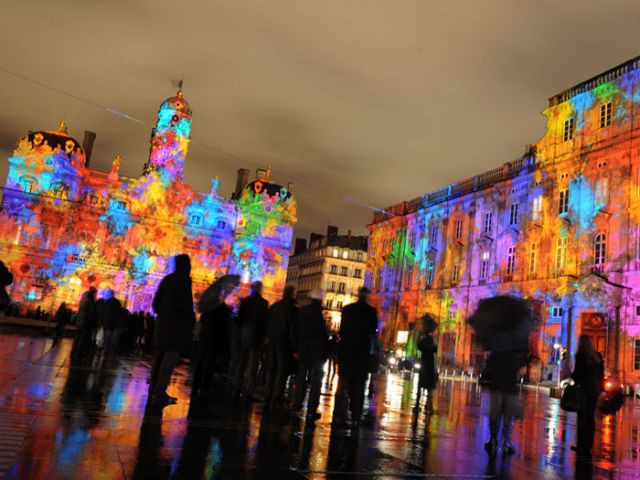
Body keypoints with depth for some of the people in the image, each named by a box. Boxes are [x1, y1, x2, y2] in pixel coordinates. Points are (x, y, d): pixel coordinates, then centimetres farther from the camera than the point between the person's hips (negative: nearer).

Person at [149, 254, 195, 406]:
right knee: (171, 356, -8)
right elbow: (185, 303, -15)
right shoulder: (184, 279, -8)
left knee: (159, 355, 11)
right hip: (177, 324, -8)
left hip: (163, 322, 8)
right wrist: (191, 320, -5)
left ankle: (153, 389, 16)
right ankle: (159, 392, -13)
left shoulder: (167, 279, 13)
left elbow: (156, 301, 14)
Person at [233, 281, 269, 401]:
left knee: (241, 365, 14)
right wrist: (264, 335, 4)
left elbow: (239, 318, 4)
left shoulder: (245, 301, 1)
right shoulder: (263, 303, -12)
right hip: (257, 337, -4)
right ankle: (248, 393, -1)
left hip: (244, 336, 4)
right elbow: (264, 320, -11)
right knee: (252, 367, 0)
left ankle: (237, 390, 18)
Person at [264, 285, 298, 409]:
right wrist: (295, 348, -9)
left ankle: (268, 398, 15)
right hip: (285, 343, -6)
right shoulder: (293, 308, -11)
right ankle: (275, 401, -4)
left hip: (273, 342, 6)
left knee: (271, 370, 13)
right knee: (282, 372, -1)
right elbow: (293, 329, -12)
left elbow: (268, 325, 11)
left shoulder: (274, 306, 7)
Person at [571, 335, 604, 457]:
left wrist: (572, 377, 6)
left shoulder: (580, 355, -10)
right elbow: (601, 373, 11)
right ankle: (588, 446, 17)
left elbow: (577, 372, -14)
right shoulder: (597, 356, 8)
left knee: (582, 419, -2)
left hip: (584, 390, -6)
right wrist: (600, 389, 17)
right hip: (595, 391, 6)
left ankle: (582, 447, -1)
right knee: (590, 418, 12)